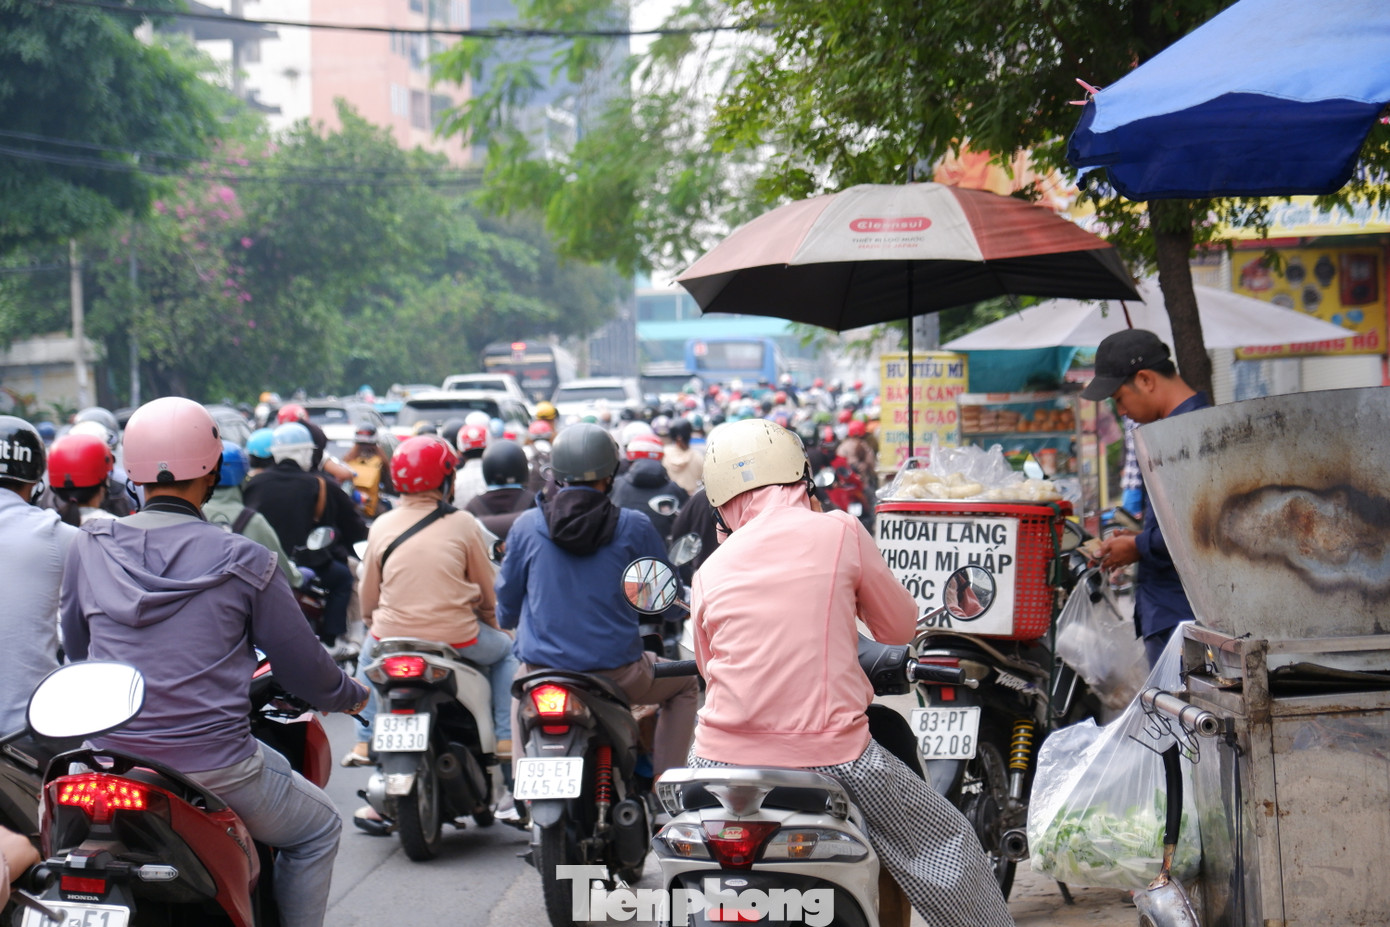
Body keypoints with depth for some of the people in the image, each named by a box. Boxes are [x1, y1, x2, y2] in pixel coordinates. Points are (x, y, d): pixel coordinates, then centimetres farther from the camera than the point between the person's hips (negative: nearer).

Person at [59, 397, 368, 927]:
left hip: (109, 759, 4)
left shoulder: (88, 549, 0)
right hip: (211, 771, -4)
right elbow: (301, 665, -1)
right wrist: (350, 695, 21)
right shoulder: (244, 561, -9)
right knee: (318, 829, 21)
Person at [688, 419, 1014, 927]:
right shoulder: (839, 532, 0)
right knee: (948, 842, 13)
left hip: (725, 753, 3)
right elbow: (900, 627, 10)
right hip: (830, 754, -3)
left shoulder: (709, 572, 7)